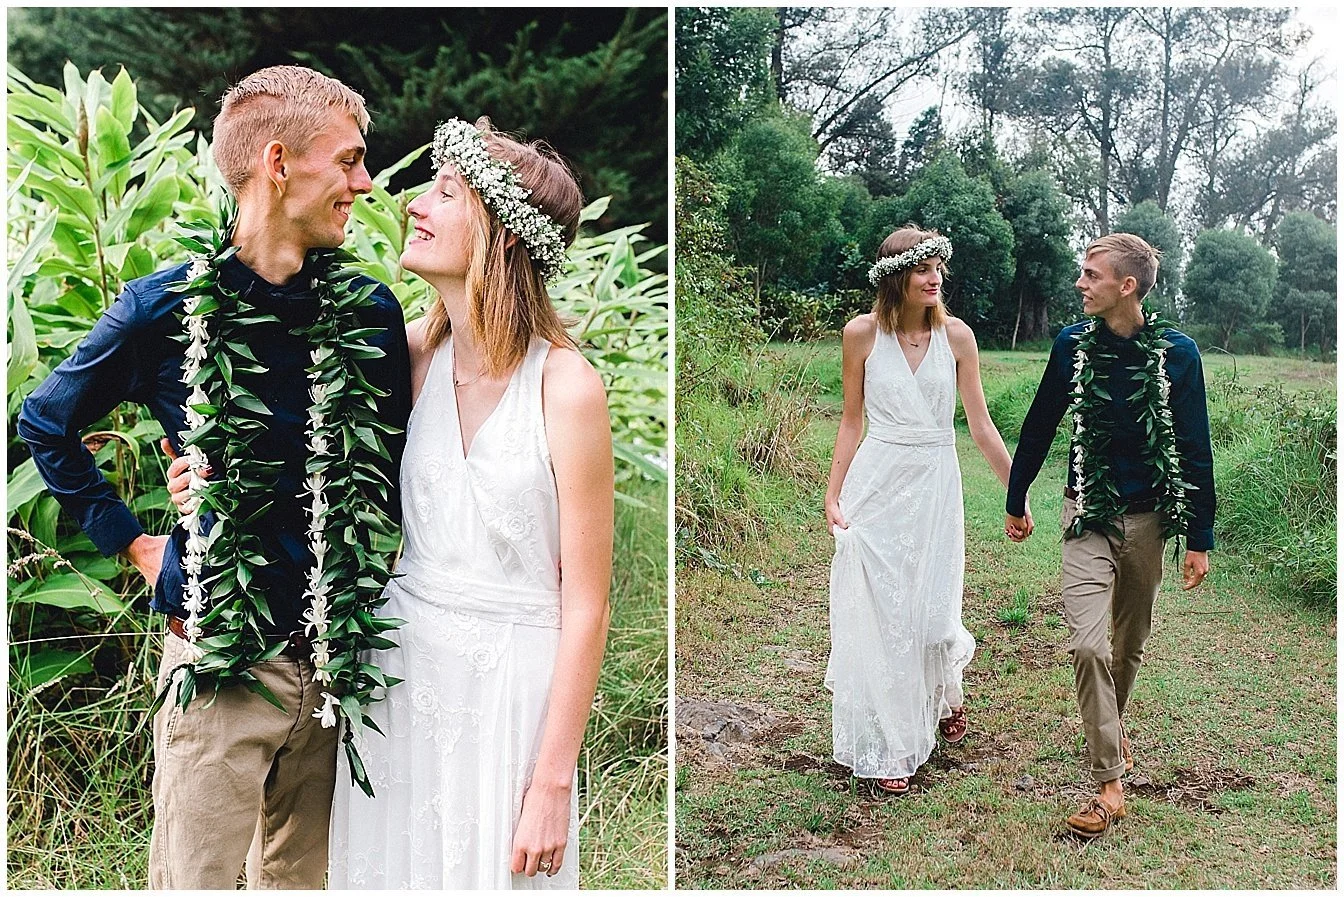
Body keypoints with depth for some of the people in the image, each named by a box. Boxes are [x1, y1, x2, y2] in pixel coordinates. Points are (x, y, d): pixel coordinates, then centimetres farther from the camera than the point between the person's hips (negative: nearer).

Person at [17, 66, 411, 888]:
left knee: (305, 873, 19)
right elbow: (47, 425, 9)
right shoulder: (166, 308, -7)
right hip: (219, 658, -3)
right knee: (194, 876, 9)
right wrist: (133, 542, 5)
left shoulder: (372, 312, 0)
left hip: (337, 658, 3)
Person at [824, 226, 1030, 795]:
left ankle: (947, 690, 41)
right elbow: (852, 421, 3)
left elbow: (981, 424, 2)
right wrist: (833, 495, -2)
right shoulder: (862, 333, -4)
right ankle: (888, 746, 15)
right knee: (878, 610, 1)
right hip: (877, 484, -1)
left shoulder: (956, 335, -1)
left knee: (931, 608, 5)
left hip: (935, 484, 1)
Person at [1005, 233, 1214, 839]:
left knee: (1130, 643, 15)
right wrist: (1015, 502, 15)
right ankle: (1110, 782, -4)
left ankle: (1111, 727, 43)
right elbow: (1039, 427, 8)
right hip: (1088, 515, 0)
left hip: (1148, 517, 0)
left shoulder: (1177, 353, -7)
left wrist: (1198, 538, -2)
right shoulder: (1073, 345, -4)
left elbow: (1195, 451, -2)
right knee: (1087, 644, -13)